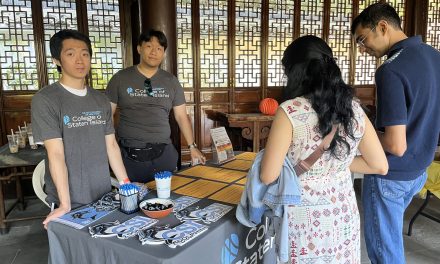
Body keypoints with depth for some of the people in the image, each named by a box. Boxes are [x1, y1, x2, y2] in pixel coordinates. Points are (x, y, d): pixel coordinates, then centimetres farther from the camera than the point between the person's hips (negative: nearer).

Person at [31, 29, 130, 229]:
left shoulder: (101, 100, 6)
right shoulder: (45, 100, -10)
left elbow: (111, 145, 8)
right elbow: (56, 153, -16)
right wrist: (65, 205, -18)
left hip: (104, 196, 5)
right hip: (71, 201, -5)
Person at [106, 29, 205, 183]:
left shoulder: (171, 81, 7)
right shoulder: (120, 78, 2)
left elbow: (181, 116, 10)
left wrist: (192, 147, 6)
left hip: (164, 153, 2)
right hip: (130, 155, -1)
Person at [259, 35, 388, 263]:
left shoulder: (290, 111, -20)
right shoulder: (354, 108, -5)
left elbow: (268, 176, -18)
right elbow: (380, 166, 2)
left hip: (305, 221, -4)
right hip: (344, 217, 4)